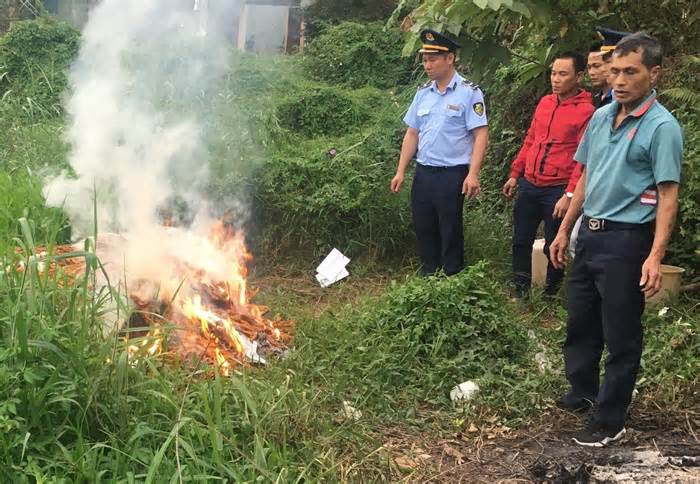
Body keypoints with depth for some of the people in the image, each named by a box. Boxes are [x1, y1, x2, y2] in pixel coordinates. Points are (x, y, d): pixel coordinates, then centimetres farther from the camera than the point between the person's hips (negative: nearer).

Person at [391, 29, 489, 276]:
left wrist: (473, 174, -20)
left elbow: (481, 135, -12)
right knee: (424, 230, 12)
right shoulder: (423, 93, 10)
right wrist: (401, 172, 10)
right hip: (423, 173, 6)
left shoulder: (469, 93, -8)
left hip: (452, 174, -6)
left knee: (450, 234, 3)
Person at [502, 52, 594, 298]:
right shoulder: (545, 102, 9)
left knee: (553, 247, 5)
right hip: (529, 185, 6)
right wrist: (515, 174, 16)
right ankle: (520, 291, 26)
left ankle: (550, 294, 21)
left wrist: (569, 195, -18)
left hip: (558, 190, -6)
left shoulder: (586, 110, -11)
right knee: (521, 240, 12)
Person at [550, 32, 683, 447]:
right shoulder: (601, 117, 8)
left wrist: (656, 257, -23)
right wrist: (565, 230, 17)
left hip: (627, 240, -7)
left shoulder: (662, 127, -13)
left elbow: (668, 196, -16)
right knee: (580, 323, 19)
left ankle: (610, 421, 15)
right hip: (590, 234, 7)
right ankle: (582, 394, 38)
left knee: (621, 336, 3)